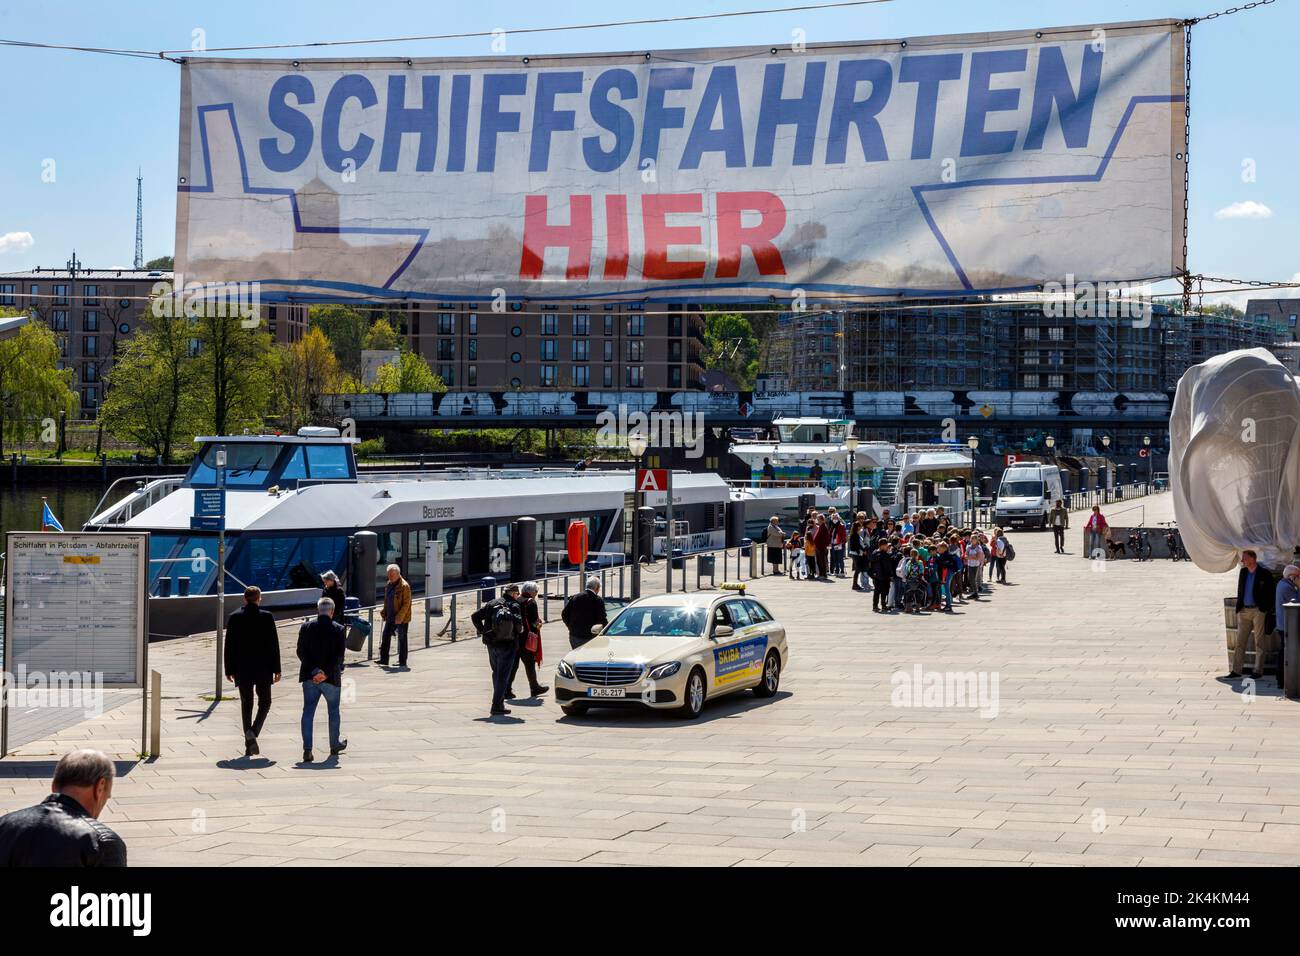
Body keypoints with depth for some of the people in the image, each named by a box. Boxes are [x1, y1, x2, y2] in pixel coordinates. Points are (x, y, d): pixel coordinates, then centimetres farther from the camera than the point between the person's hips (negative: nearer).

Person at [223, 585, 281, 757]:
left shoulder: (234, 618, -1)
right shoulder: (267, 617, -6)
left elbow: (229, 646, 1)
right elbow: (274, 645, -5)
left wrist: (229, 670, 8)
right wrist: (276, 670, 1)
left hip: (242, 670, 2)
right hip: (263, 669, -2)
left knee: (246, 705, 11)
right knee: (264, 703, 11)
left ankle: (249, 745, 8)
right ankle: (253, 732, -14)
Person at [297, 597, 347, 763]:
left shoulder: (306, 627, -1)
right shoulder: (338, 629, -7)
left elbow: (301, 652, -6)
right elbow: (339, 655, -14)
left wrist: (314, 670, -10)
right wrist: (326, 673, -14)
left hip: (310, 677, 1)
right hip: (331, 678, -1)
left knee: (308, 712, 3)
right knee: (334, 711, 17)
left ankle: (307, 749, -8)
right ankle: (335, 745, 31)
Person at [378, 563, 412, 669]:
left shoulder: (404, 586, -14)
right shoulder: (388, 585, 10)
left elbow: (406, 604, -17)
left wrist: (399, 617, -21)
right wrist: (384, 611, 9)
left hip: (401, 619, -7)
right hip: (390, 618, 7)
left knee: (402, 639, 2)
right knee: (386, 637, 5)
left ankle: (402, 662, 10)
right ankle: (383, 660, 10)